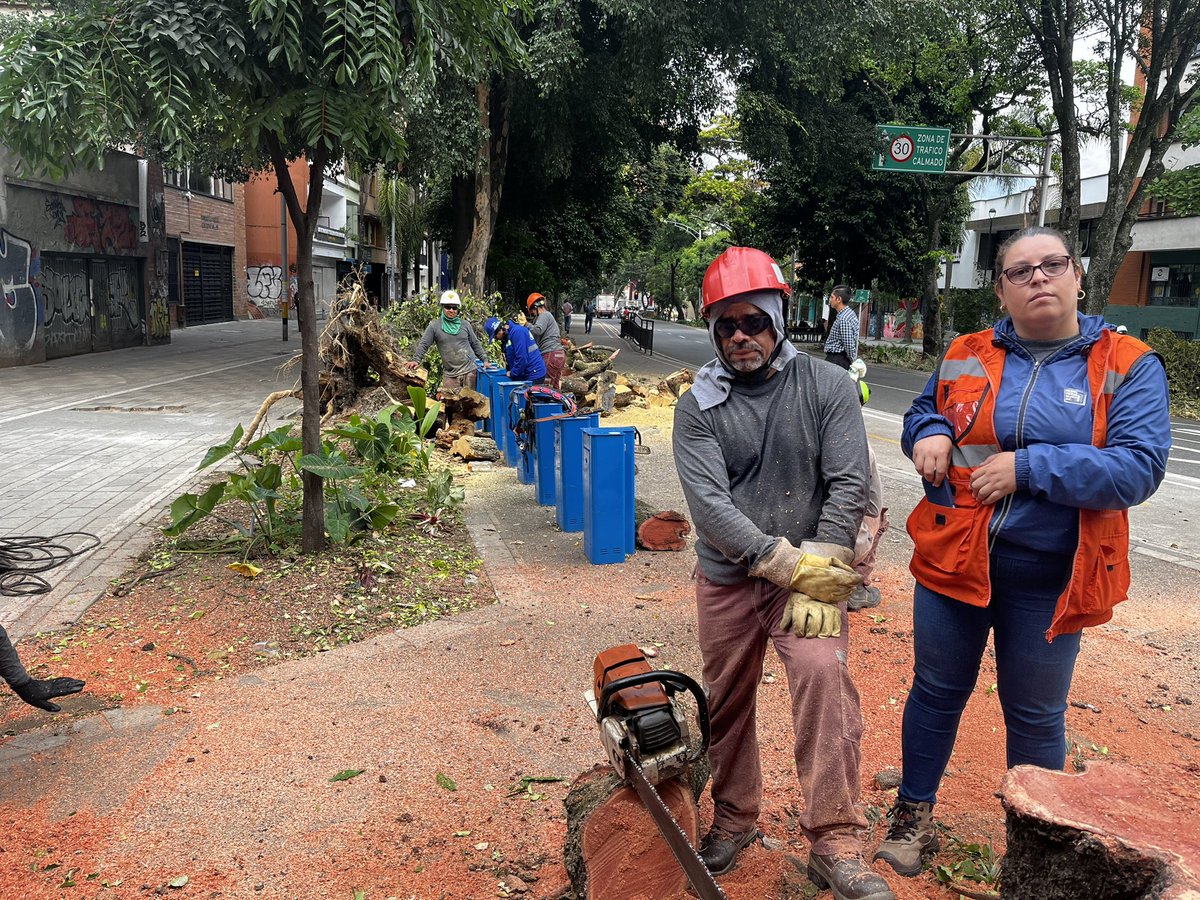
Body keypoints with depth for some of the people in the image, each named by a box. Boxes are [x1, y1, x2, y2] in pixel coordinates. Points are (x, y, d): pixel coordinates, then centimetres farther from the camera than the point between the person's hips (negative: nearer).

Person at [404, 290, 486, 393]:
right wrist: (416, 360, -15)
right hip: (450, 375, -1)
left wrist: (485, 360, 10)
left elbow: (475, 344, 16)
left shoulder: (465, 325, 9)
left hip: (470, 371, 1)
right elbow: (423, 345, -1)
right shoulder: (434, 326, 2)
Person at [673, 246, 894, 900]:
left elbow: (848, 485, -9)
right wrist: (789, 564, -20)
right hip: (727, 579, 2)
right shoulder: (698, 406, -4)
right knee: (726, 704, 12)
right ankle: (734, 819, 35)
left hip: (811, 573, -1)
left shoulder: (827, 387, -4)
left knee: (824, 675, -22)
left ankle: (835, 845, -11)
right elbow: (708, 502, -14)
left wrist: (821, 577, -16)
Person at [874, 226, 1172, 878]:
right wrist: (930, 432, -7)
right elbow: (922, 411, 18)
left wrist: (1029, 467, -24)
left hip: (1049, 579, -2)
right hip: (953, 560, 2)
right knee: (936, 691, 15)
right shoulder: (965, 358, 3)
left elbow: (1141, 466, -16)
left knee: (1035, 717, 15)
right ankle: (913, 813, 36)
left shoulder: (1128, 367, -6)